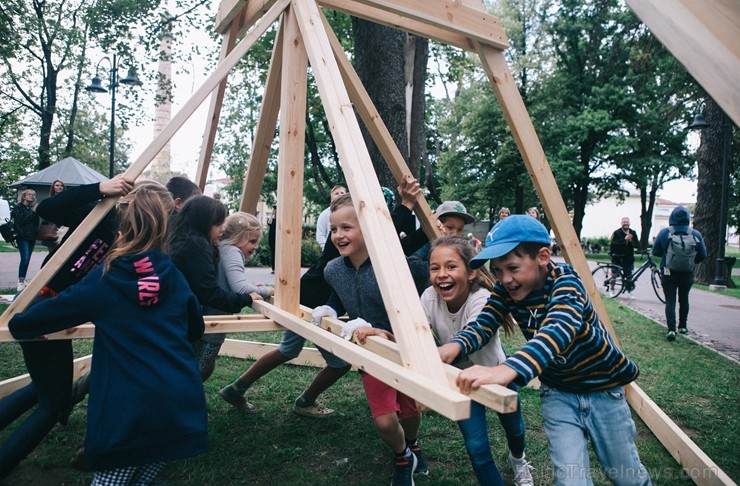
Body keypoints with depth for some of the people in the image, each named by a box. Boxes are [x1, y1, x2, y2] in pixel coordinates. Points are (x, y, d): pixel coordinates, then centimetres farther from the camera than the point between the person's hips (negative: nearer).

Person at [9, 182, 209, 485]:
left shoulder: (103, 281, 0)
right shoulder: (176, 279, 6)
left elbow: (21, 326, 10)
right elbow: (195, 330, 24)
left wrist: (15, 325, 32)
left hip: (126, 412, -3)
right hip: (181, 408, 3)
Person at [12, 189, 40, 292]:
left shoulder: (33, 208, 13)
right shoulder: (18, 207, 0)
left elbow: (37, 222, 11)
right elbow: (21, 220, -13)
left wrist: (36, 213, -4)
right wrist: (32, 212, -12)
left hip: (32, 237, 5)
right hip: (22, 236, -5)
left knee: (27, 259, 7)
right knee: (25, 258, -16)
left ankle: (22, 280, 17)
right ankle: (20, 282, -15)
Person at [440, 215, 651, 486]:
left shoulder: (564, 281, -29)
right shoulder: (504, 290, -12)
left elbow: (559, 329, -47)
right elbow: (483, 324, -21)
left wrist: (506, 370, -64)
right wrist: (454, 346, -46)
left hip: (603, 388, -2)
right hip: (557, 392, 3)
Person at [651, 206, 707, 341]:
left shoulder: (664, 233, -11)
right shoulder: (695, 234, -8)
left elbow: (655, 252, -2)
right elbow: (702, 255, 0)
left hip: (669, 273, -2)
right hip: (687, 274, 2)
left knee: (670, 301, 0)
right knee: (684, 299, 20)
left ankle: (671, 329, -13)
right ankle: (683, 326, 30)